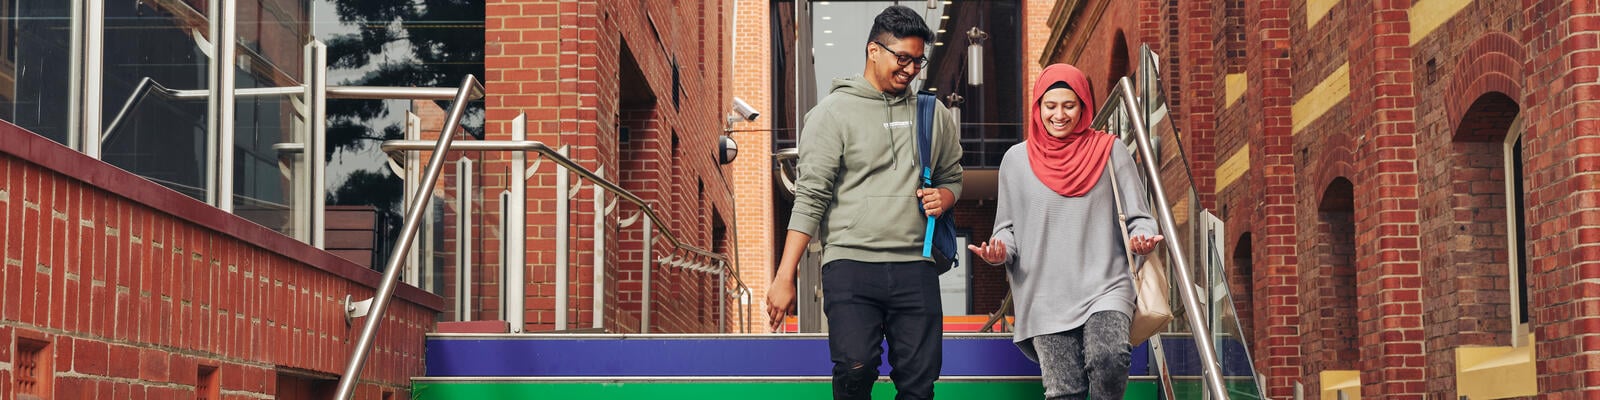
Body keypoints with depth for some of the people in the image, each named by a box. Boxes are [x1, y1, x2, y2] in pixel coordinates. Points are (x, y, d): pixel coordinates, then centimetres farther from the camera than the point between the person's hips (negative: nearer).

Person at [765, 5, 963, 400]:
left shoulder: (935, 116, 14)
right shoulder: (833, 112, 1)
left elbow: (952, 177, 27)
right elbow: (810, 198, -3)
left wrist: (943, 197, 0)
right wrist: (785, 278, -9)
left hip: (915, 268, 4)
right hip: (850, 266, -4)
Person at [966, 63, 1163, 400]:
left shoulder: (1110, 152, 7)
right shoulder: (1017, 160, 11)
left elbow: (1137, 217, 8)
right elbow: (1007, 228, 17)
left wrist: (1142, 239, -15)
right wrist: (999, 251, -6)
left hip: (1106, 288, -1)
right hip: (1046, 297, 1)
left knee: (1108, 358, -28)